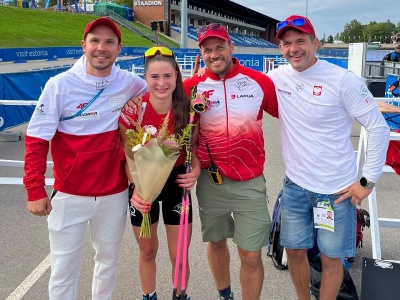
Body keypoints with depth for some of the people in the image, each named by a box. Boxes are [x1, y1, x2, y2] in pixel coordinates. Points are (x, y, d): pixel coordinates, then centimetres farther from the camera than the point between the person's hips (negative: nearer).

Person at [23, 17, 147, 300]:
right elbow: (37, 140, -8)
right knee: (64, 267, 8)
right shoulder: (60, 84, -11)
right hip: (69, 195, -2)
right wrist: (36, 191, -12)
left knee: (109, 260, 19)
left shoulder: (130, 84, -4)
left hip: (115, 194, 3)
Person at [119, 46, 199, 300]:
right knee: (148, 251, 17)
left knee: (179, 255, 6)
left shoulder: (188, 108, -14)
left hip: (177, 183, 0)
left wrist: (195, 171, -23)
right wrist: (137, 189, -26)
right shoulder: (133, 110, -18)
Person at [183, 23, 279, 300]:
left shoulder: (260, 81, -5)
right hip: (210, 181, 2)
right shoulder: (193, 86, -4)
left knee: (251, 255, 2)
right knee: (216, 241, 20)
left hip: (250, 182, -1)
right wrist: (193, 165, -11)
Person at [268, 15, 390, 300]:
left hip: (337, 189, -4)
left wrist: (368, 181, -11)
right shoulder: (277, 77, -3)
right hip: (295, 185, 4)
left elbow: (379, 129, -11)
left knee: (332, 257, 10)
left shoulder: (343, 80, -15)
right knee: (295, 250, 16)